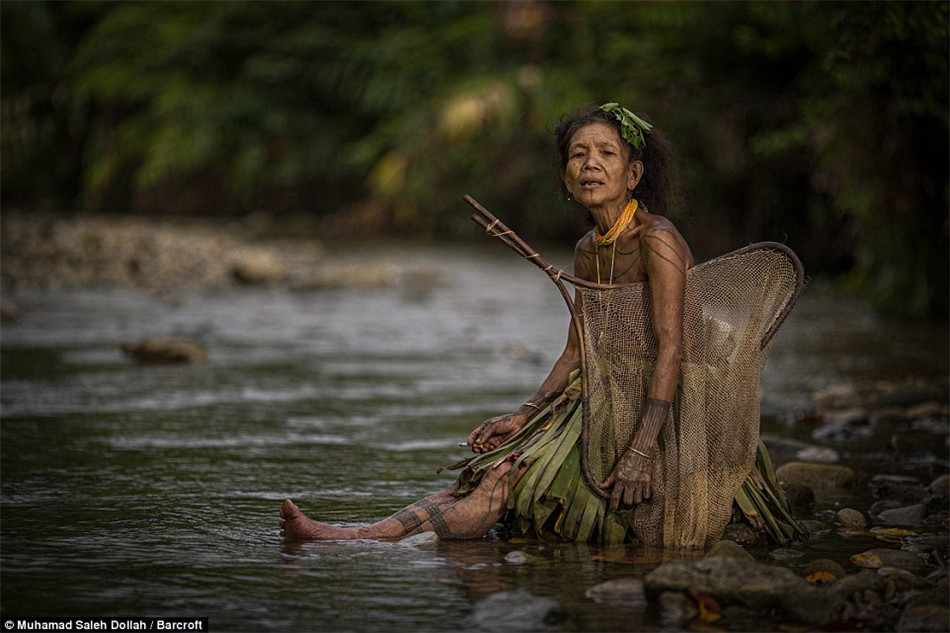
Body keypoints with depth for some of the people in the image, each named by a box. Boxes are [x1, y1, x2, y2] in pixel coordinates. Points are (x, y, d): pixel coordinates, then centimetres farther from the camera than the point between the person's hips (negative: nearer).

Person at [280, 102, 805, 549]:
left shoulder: (657, 240, -14)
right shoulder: (587, 251, 12)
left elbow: (670, 347, -21)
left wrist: (640, 448, -29)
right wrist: (522, 417, 6)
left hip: (650, 412, -7)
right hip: (597, 405, 7)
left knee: (508, 476, -20)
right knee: (492, 471, -11)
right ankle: (351, 539, -22)